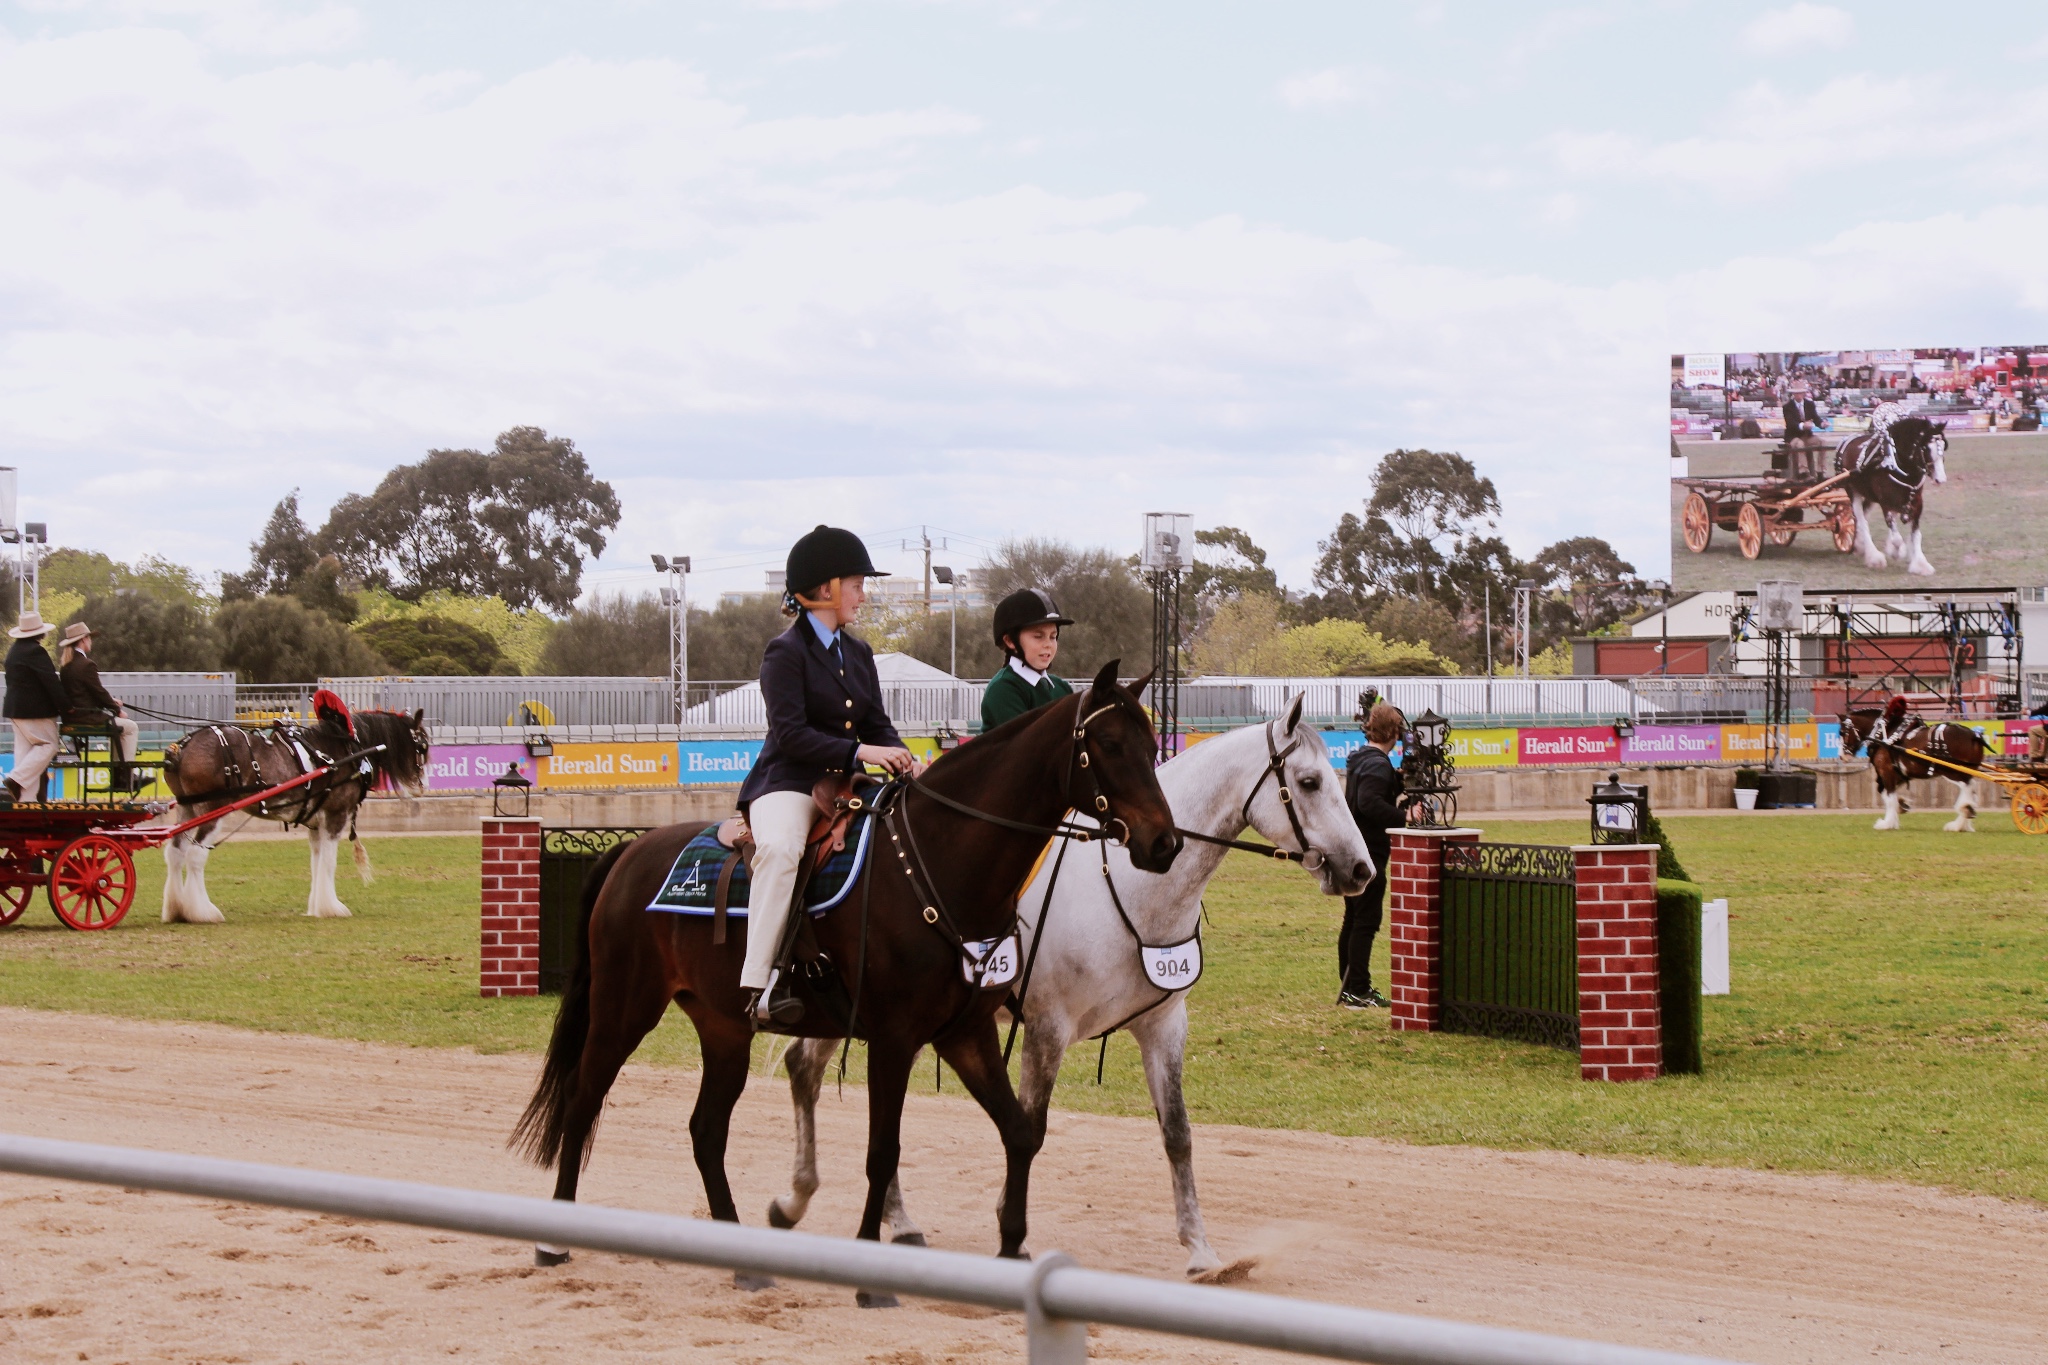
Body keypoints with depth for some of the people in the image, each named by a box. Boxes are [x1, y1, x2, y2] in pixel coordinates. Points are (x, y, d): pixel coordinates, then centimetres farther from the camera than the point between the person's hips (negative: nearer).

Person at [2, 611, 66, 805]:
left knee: (24, 749, 8)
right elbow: (51, 682, -16)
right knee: (48, 745, -3)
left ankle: (26, 797, 5)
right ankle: (17, 780, -14)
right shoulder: (35, 651, -15)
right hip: (36, 709, -9)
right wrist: (64, 707, -12)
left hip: (16, 708, 9)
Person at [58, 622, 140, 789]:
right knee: (130, 727, 7)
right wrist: (118, 710, 0)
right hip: (86, 718, -9)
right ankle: (126, 774, 5)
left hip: (71, 717, 9)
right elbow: (99, 692, -14)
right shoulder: (86, 665, -18)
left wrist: (111, 700, 14)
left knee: (117, 723, 30)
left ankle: (118, 773, 28)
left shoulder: (66, 665, 10)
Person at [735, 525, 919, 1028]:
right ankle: (758, 982, -39)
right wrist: (859, 751, -24)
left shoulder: (858, 653, 17)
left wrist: (900, 757, -7)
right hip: (789, 783, -7)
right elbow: (791, 734, -16)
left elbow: (876, 724, 15)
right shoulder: (786, 652, -6)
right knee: (780, 849, -37)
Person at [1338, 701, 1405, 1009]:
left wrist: (1398, 779, 11)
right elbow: (1369, 804, -30)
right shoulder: (1377, 764, -17)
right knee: (1366, 920, -6)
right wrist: (1403, 816, -26)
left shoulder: (1360, 759, 14)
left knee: (1353, 920, 14)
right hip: (1368, 854, -10)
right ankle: (1358, 991, -6)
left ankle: (1350, 988, 20)